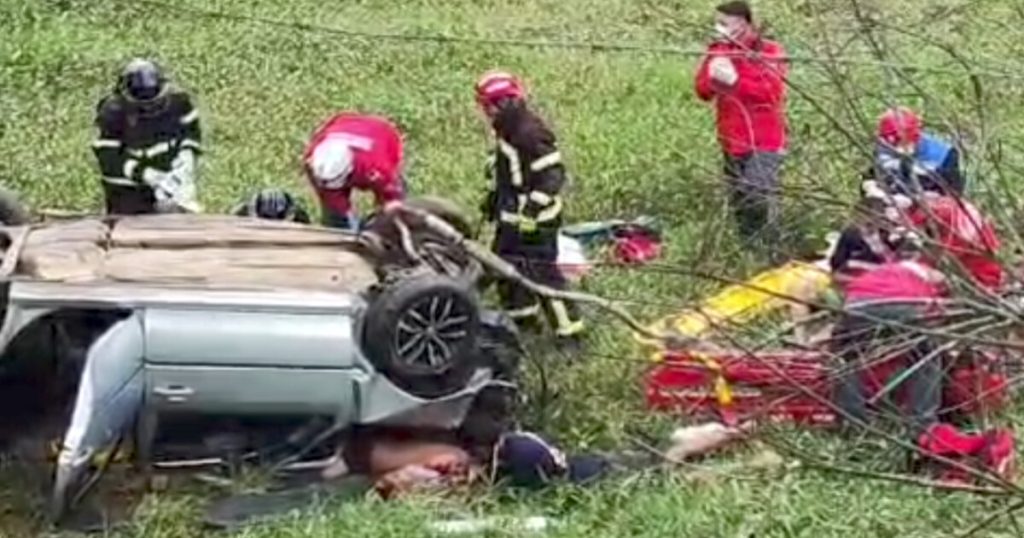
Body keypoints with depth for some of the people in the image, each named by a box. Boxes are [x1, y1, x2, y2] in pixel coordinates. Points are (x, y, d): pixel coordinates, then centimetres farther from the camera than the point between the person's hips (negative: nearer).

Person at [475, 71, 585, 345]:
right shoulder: (508, 129, 6)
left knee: (542, 272, -9)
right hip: (512, 216, 10)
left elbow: (553, 173, -26)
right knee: (506, 261, 22)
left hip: (534, 219, -10)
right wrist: (495, 197, 27)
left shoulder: (531, 133, -25)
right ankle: (522, 313, 41)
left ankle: (568, 329, -3)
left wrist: (535, 204, -30)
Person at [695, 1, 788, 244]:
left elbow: (772, 92, -19)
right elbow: (703, 91, 6)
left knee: (759, 203, -17)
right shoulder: (718, 51, 9)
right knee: (740, 205, 14)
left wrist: (735, 80, -25)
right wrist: (712, 78, -17)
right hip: (732, 143, 6)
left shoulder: (769, 51, -8)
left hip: (763, 143, -6)